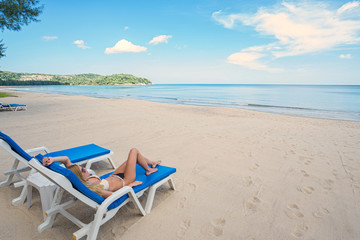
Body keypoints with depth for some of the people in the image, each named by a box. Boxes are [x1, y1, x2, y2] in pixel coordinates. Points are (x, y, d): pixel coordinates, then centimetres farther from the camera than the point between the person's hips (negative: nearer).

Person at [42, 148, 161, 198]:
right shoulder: (91, 188, -41)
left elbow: (66, 159, -14)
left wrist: (52, 159, -33)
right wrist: (130, 185, -24)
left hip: (113, 176, 8)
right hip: (123, 180, -8)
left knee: (136, 157, 21)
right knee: (134, 151, 2)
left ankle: (151, 163, 52)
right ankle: (148, 170, 27)